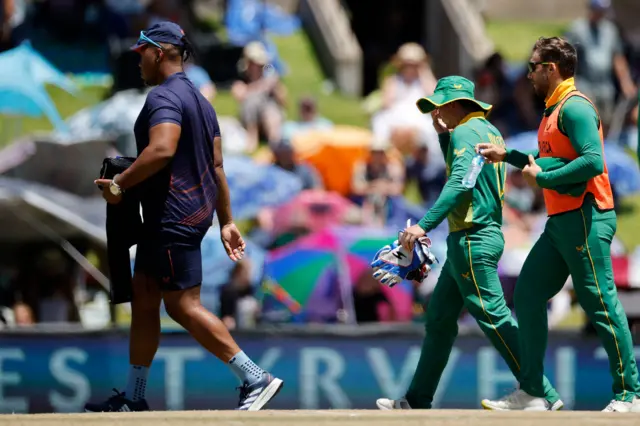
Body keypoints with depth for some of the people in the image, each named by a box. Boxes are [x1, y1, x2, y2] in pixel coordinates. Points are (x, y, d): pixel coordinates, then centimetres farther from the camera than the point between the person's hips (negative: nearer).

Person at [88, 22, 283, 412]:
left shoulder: (164, 97, -13)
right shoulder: (200, 100, 18)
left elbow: (161, 149, -31)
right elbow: (217, 168, 19)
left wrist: (119, 184, -21)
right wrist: (227, 222, 21)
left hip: (173, 218, -10)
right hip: (196, 214, 10)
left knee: (184, 306, -10)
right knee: (143, 301, 14)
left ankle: (255, 378, -12)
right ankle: (133, 398, 18)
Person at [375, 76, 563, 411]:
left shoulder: (465, 132, -13)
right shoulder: (489, 132, 16)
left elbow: (459, 184, -25)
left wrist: (424, 225, -30)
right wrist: (443, 135, 14)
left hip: (472, 241, -10)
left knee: (495, 319, -10)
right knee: (439, 318, 13)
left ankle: (545, 396, -12)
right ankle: (418, 400, 16)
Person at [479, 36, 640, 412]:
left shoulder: (574, 107, -13)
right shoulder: (554, 110, 18)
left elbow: (592, 161, -24)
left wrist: (541, 179, -17)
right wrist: (508, 156, 22)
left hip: (586, 219, -11)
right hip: (561, 222, 11)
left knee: (601, 304, -8)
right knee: (528, 296, 9)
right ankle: (531, 392, 11)